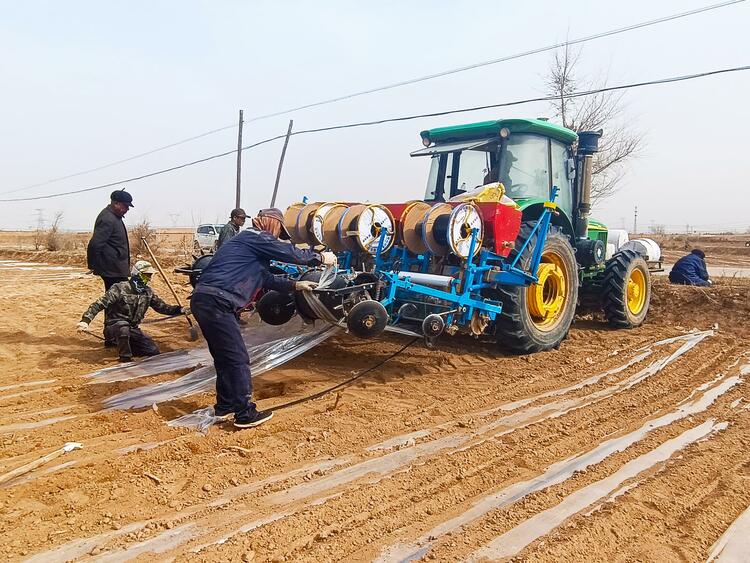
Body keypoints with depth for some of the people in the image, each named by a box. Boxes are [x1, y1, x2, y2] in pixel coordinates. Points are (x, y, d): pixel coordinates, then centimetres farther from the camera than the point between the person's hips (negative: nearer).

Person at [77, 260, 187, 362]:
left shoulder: (148, 292, 3)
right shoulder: (120, 288, -16)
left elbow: (162, 307, 7)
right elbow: (99, 304, -20)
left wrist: (180, 310, -8)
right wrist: (85, 320, -34)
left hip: (132, 329, 6)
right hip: (114, 327, -5)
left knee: (153, 352, -8)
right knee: (123, 325, -41)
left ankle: (126, 346, 16)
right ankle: (125, 357, -21)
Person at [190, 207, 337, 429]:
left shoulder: (246, 241, 27)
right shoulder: (256, 237, -3)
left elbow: (266, 277, 33)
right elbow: (290, 253, -4)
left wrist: (294, 285, 36)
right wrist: (321, 258, 10)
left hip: (203, 301, 10)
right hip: (215, 302, -10)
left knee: (224, 357, 19)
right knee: (238, 359, -2)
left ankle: (225, 407, 30)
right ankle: (245, 415, 6)